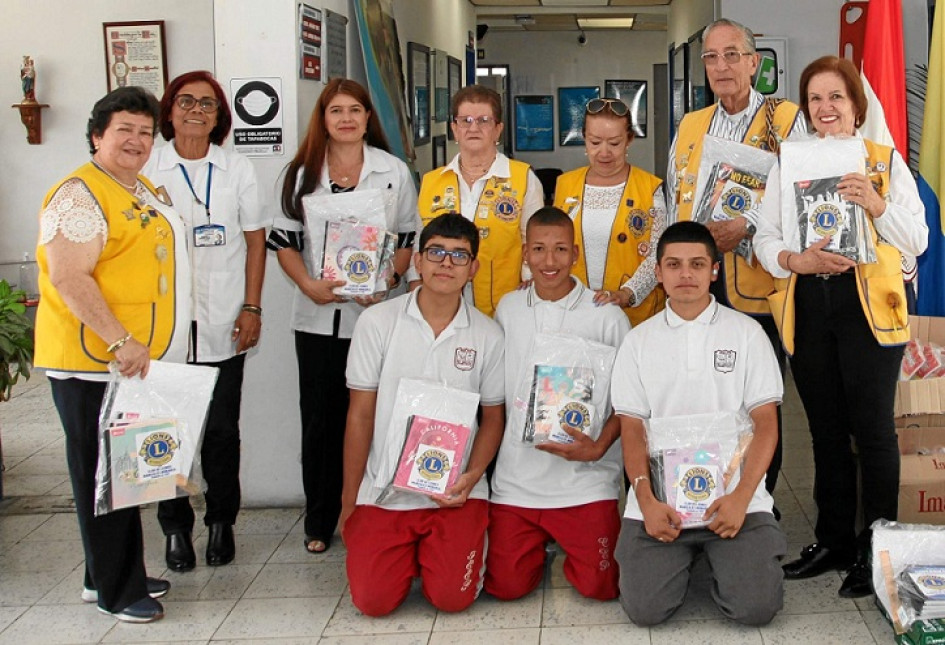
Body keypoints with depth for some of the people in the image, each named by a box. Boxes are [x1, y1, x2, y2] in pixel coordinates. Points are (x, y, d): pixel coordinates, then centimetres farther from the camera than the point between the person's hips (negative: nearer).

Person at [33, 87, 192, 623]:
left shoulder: (143, 191, 17)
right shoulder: (80, 194, -13)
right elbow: (68, 278, -21)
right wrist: (119, 342, -26)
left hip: (139, 361, 9)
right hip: (92, 363, -9)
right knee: (104, 477, 1)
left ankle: (112, 575, 29)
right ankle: (117, 590, 12)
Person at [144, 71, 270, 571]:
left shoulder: (237, 169, 7)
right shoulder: (147, 169, 3)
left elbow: (255, 240, 7)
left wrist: (252, 308, -1)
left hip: (223, 323, 1)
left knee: (221, 429, 6)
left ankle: (221, 523, 22)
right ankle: (175, 527, 17)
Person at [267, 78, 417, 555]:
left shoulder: (394, 172, 5)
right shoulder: (302, 173, 7)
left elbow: (408, 238, 6)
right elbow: (284, 240, 7)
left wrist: (388, 281, -11)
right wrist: (309, 284, -10)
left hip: (375, 314, -1)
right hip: (317, 316, 1)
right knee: (319, 418, 5)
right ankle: (319, 520, 17)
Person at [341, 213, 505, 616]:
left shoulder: (487, 335, 0)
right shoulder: (377, 322, -3)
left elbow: (493, 417, 8)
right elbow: (360, 414, -1)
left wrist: (471, 476, -11)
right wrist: (349, 499, 0)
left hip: (456, 492, 0)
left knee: (453, 598, -13)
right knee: (374, 600, -10)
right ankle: (408, 551, 23)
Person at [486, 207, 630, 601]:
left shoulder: (607, 316, -4)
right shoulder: (508, 310, 7)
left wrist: (599, 446, -15)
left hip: (586, 478, -2)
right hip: (516, 475, 3)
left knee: (599, 586, -8)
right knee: (506, 586, -2)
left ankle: (569, 543, 25)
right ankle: (542, 544, 30)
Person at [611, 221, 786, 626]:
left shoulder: (746, 333, 5)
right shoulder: (639, 341, 9)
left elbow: (765, 422, 1)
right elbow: (631, 429, 5)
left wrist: (742, 496, -13)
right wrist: (646, 500, -10)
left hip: (734, 494, -1)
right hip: (658, 497, 1)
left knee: (757, 607, -16)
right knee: (644, 608, -14)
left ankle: (719, 556, 16)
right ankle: (682, 556, 18)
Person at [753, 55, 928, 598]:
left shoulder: (886, 161, 3)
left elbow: (917, 240, -1)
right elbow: (765, 238, 6)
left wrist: (878, 205, -18)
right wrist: (796, 260, -14)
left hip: (869, 308, -3)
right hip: (808, 308, 3)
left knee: (873, 428, -2)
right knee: (826, 429, 12)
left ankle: (877, 550, 10)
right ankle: (833, 539, 24)